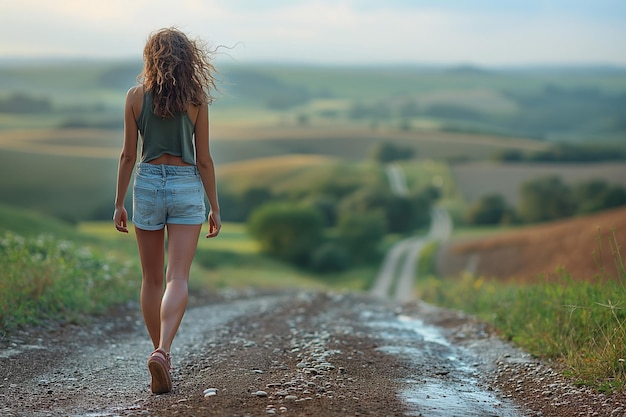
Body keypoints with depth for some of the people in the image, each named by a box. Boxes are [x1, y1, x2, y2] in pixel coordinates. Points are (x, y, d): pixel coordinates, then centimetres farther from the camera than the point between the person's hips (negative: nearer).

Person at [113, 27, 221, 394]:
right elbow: (203, 159, -1)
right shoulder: (196, 98, -2)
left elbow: (129, 155, 1)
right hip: (187, 186, -1)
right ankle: (162, 351, -25)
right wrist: (215, 207, 7)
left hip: (147, 183, 1)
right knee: (178, 278, -6)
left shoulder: (136, 96, 0)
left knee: (152, 279, 13)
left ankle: (161, 353, 21)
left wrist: (119, 203, 9)